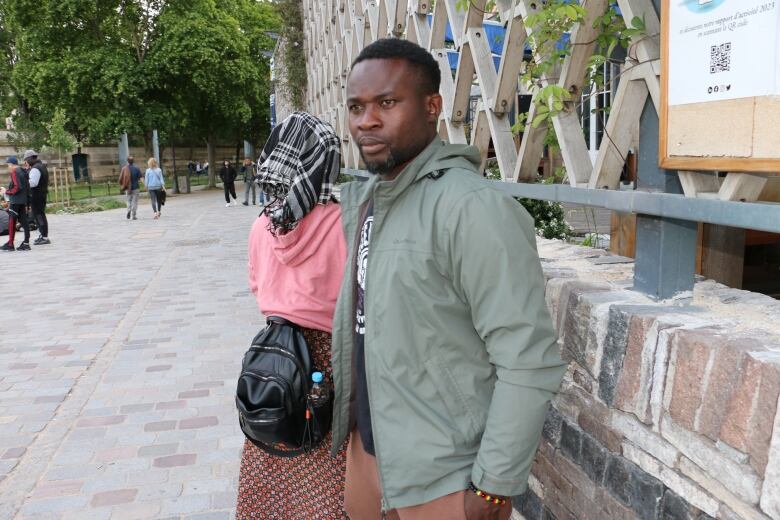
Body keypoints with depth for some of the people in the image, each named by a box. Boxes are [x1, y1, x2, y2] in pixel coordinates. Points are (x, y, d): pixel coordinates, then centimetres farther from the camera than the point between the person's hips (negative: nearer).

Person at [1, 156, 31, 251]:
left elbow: (17, 187, -20)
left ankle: (10, 244, -2)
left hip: (16, 201, -9)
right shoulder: (23, 172, 16)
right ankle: (26, 243, 6)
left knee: (12, 221, -4)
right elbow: (27, 187, 17)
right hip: (23, 201, 9)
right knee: (23, 221, 6)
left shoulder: (14, 172, -11)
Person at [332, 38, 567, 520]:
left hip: (443, 476, -8)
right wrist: (353, 417, 15)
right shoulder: (362, 198, 4)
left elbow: (529, 361, -23)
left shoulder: (473, 208, -23)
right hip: (368, 443, 8)